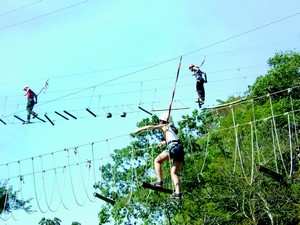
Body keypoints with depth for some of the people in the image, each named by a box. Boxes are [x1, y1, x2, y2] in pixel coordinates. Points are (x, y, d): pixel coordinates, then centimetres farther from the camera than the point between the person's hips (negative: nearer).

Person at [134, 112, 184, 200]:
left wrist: (139, 130, 22)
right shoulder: (173, 129, 32)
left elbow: (150, 127, 11)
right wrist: (164, 142, 65)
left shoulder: (164, 126, 13)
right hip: (180, 150, 7)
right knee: (173, 173, 5)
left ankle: (159, 181, -8)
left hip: (173, 147, -7)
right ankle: (178, 193, -9)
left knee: (157, 160, 6)